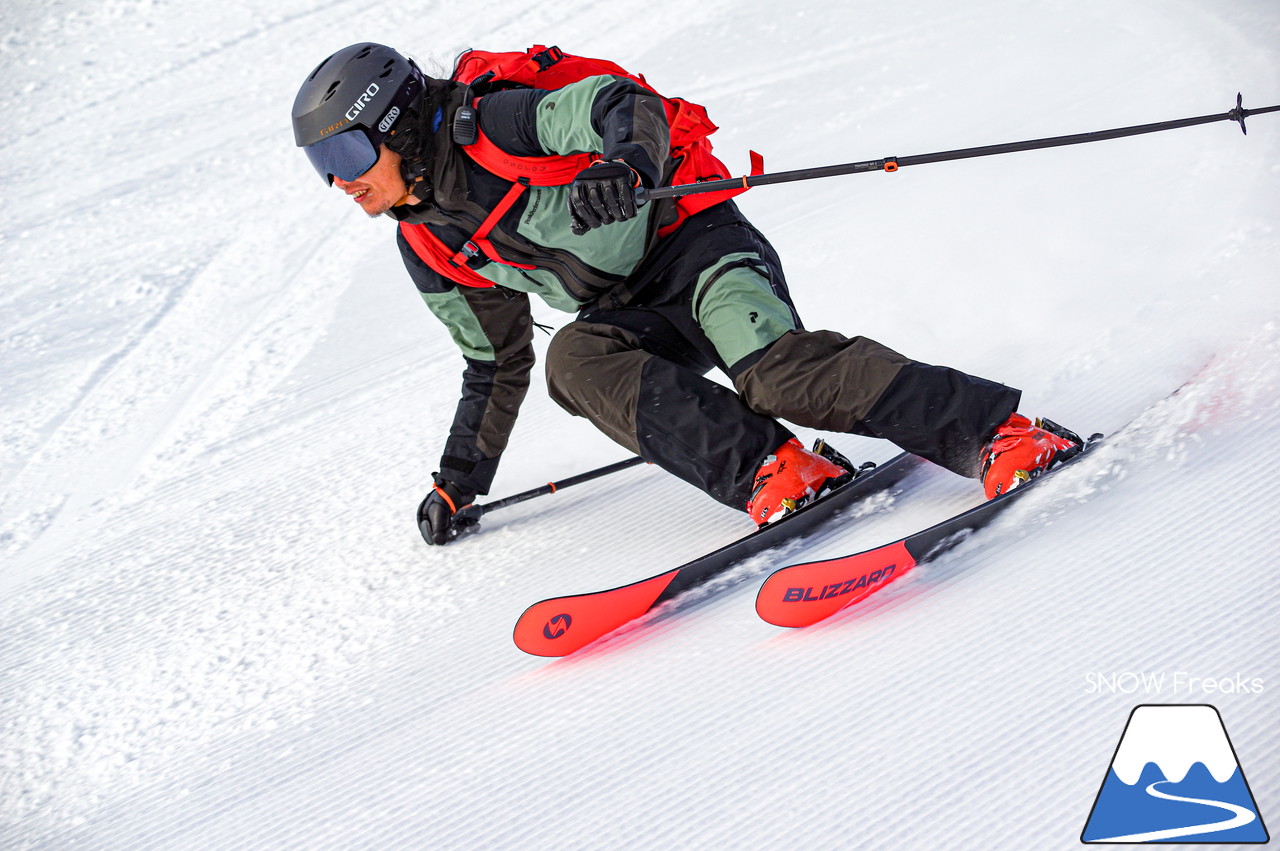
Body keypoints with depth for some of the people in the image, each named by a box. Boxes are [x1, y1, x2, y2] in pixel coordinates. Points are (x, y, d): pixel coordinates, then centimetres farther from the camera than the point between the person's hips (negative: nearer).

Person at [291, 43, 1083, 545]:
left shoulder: (492, 125, -13)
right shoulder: (430, 251, 9)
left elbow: (629, 104, -20)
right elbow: (497, 363, 20)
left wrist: (625, 163, -43)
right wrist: (460, 480, 20)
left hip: (694, 242, -6)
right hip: (633, 316, 6)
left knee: (774, 371, -31)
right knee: (574, 358, -27)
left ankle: (1000, 432, -24)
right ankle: (770, 471, -33)